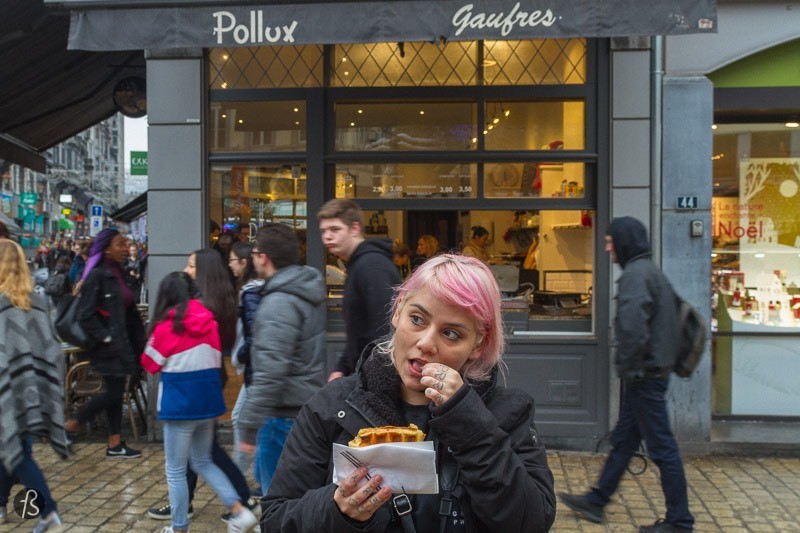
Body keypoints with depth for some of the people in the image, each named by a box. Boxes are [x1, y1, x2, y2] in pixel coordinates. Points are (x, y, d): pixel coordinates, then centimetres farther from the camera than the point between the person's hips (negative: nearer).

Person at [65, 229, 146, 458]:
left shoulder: (118, 274, 12)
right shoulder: (97, 275, -15)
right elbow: (85, 315, -19)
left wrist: (137, 340, 10)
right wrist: (106, 338, -20)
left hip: (121, 342, 8)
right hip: (107, 345, -8)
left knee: (116, 391, 10)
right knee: (114, 391, -4)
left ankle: (115, 444, 17)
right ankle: (71, 425, 12)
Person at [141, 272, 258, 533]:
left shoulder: (167, 327, -12)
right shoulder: (210, 322, 2)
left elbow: (150, 364, 2)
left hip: (180, 406, -6)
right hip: (208, 402, 6)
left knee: (175, 470, 10)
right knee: (203, 462, 21)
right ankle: (240, 511, 12)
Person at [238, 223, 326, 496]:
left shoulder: (279, 304, -22)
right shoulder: (308, 291, 8)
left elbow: (269, 373, -27)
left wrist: (249, 425, -22)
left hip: (284, 413, -9)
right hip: (308, 404, 10)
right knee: (267, 473, 24)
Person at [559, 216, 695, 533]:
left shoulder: (635, 275, -17)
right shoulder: (652, 272, 14)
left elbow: (632, 329, -29)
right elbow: (668, 321, 22)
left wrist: (627, 367, -15)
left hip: (645, 376, -11)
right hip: (653, 370, 11)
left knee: (661, 447, 0)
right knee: (622, 441, 17)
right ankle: (595, 501, 29)